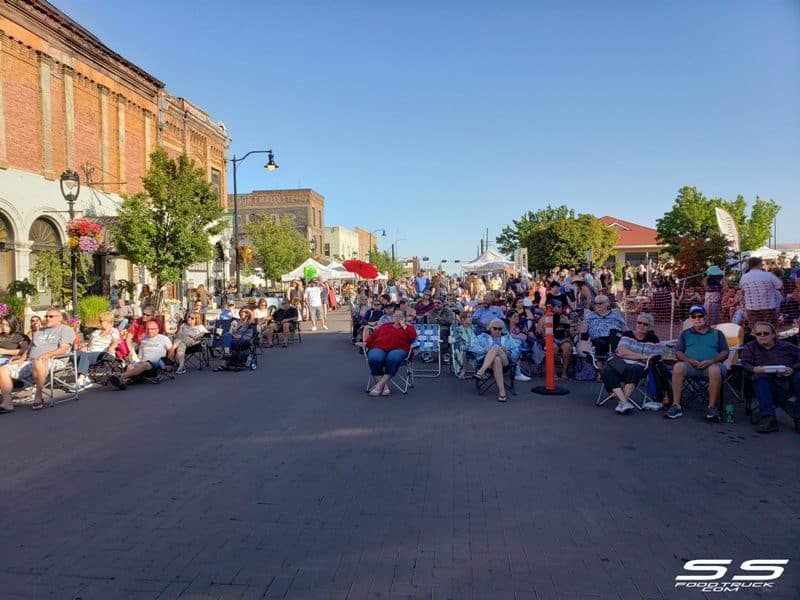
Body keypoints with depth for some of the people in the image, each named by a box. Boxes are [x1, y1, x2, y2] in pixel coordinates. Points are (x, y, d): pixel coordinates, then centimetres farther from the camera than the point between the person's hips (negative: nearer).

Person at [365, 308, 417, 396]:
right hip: (379, 348, 2)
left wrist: (403, 325, 6)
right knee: (374, 359, -34)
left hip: (398, 349, -2)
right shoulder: (384, 326, 29)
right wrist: (366, 343, 5)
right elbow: (373, 335, 22)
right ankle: (385, 386, -30)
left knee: (393, 359, -39)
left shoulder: (408, 328, 21)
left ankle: (379, 385, -36)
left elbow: (413, 336, -1)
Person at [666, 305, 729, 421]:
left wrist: (711, 361, -11)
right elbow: (678, 352, 13)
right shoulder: (686, 334, 24)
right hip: (690, 364, 1)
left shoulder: (717, 333, 22)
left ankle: (712, 407, -28)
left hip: (711, 364, -1)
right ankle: (676, 406, -33)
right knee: (678, 367, -33)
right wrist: (690, 360, -9)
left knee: (715, 370, -37)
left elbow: (725, 352, 10)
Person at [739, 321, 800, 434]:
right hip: (767, 384, -1)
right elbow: (745, 364, 4)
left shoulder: (787, 347, 19)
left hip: (789, 380, 1)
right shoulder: (750, 347, 19)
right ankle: (768, 417, -40)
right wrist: (754, 369, -19)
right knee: (759, 377, -33)